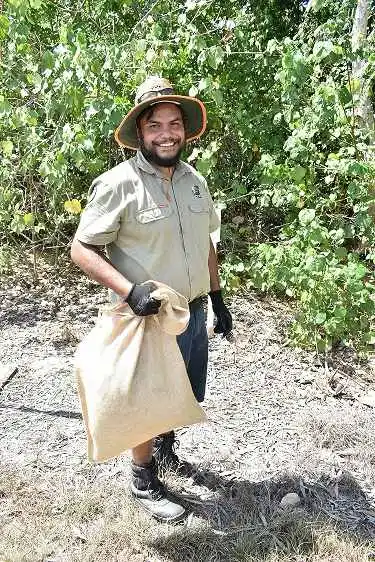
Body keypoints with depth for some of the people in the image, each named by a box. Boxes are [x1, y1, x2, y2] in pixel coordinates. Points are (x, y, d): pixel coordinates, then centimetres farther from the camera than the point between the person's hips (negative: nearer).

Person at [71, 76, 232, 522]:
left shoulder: (194, 179, 3)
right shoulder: (117, 185, -18)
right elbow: (81, 249, -16)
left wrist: (217, 298, 14)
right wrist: (129, 289, -29)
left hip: (194, 313, 7)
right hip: (149, 318, -6)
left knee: (184, 395, 24)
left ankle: (165, 447, 53)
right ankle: (144, 482, 36)